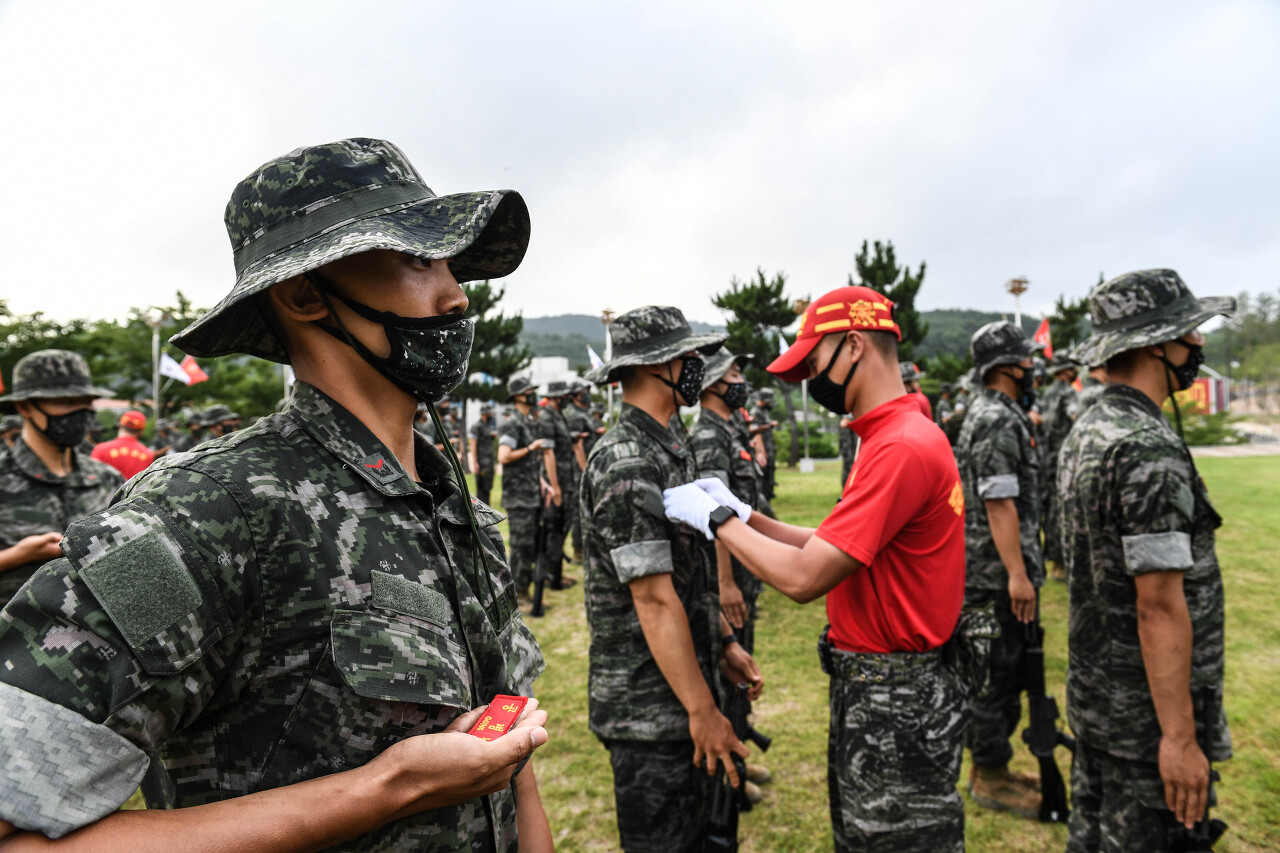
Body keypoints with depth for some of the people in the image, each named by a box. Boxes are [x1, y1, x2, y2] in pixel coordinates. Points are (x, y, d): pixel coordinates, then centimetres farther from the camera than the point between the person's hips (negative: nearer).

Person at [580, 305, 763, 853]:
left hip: (685, 683, 9)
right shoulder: (626, 463, -22)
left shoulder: (670, 448, 10)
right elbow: (655, 600, -24)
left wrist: (725, 643, 16)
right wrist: (702, 710, -21)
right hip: (650, 704, -9)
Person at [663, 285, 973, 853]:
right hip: (870, 684, 10)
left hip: (896, 705, -10)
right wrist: (743, 514, 3)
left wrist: (715, 520, -14)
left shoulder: (902, 449, -25)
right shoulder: (897, 435, 10)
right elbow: (833, 549, 10)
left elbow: (803, 578, -27)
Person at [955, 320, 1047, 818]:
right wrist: (1017, 574, -23)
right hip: (997, 571, -11)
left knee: (1002, 669, 17)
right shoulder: (998, 422, -18)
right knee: (999, 671, 0)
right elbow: (1000, 504, -23)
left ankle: (990, 768, 29)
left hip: (995, 568, 11)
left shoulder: (989, 414, 15)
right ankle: (990, 779, 13)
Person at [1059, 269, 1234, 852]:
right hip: (1144, 712, -9)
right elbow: (1160, 605, -24)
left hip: (1091, 694, 9)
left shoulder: (1084, 433, 7)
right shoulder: (1150, 448, -23)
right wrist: (1180, 737, -20)